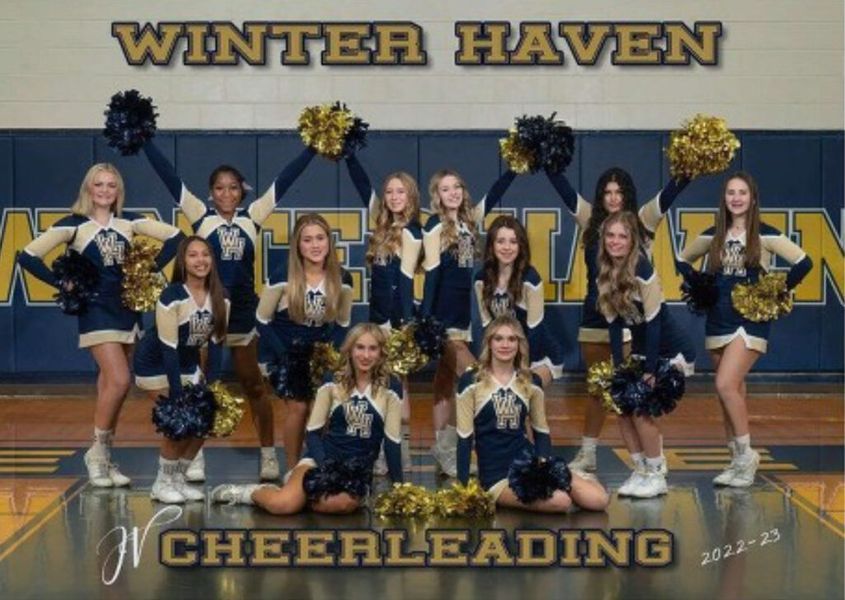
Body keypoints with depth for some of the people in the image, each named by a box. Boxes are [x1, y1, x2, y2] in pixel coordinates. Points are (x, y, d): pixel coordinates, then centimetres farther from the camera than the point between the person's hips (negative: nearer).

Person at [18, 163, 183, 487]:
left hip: (129, 308, 4)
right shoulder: (73, 224, -6)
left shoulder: (129, 221, 5)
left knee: (111, 385, 8)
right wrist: (64, 284, -10)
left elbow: (174, 236, 7)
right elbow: (28, 256, -11)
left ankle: (104, 458, 18)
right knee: (119, 381, -17)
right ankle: (97, 451, 1)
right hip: (96, 311, -4)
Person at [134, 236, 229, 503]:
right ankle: (162, 483, 2)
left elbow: (216, 344, -5)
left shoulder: (220, 297, -10)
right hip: (156, 364, -6)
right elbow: (169, 349, -26)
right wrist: (177, 396, -27)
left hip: (187, 363, 6)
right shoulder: (171, 297, -27)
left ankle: (178, 478, 14)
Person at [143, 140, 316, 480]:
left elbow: (284, 180, 2)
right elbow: (168, 175, -5)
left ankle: (268, 455, 18)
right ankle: (195, 457, 14)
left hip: (242, 310, 1)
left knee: (253, 385, 11)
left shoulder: (252, 216, 4)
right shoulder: (200, 215, 0)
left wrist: (313, 147, 0)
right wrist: (143, 140, -10)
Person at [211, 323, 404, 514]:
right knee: (282, 505, -27)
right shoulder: (332, 383, 1)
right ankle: (247, 492, 7)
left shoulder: (391, 388, -3)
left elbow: (392, 441, -1)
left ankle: (302, 493, -4)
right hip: (323, 458, 0)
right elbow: (313, 432, 2)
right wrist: (326, 465, -15)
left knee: (346, 503, -36)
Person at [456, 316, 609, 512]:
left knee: (599, 500, -13)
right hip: (496, 474, -5)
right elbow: (464, 437, -5)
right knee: (560, 501, -31)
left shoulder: (531, 383, 7)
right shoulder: (471, 382, -5)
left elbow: (542, 432, 14)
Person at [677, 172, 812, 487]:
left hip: (751, 320, -5)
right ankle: (737, 461, 17)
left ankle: (746, 452, -4)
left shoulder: (765, 235, -4)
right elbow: (682, 260, 21)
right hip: (718, 321, 5)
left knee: (726, 385, -18)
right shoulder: (713, 236, 8)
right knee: (733, 392, 9)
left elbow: (803, 263, -9)